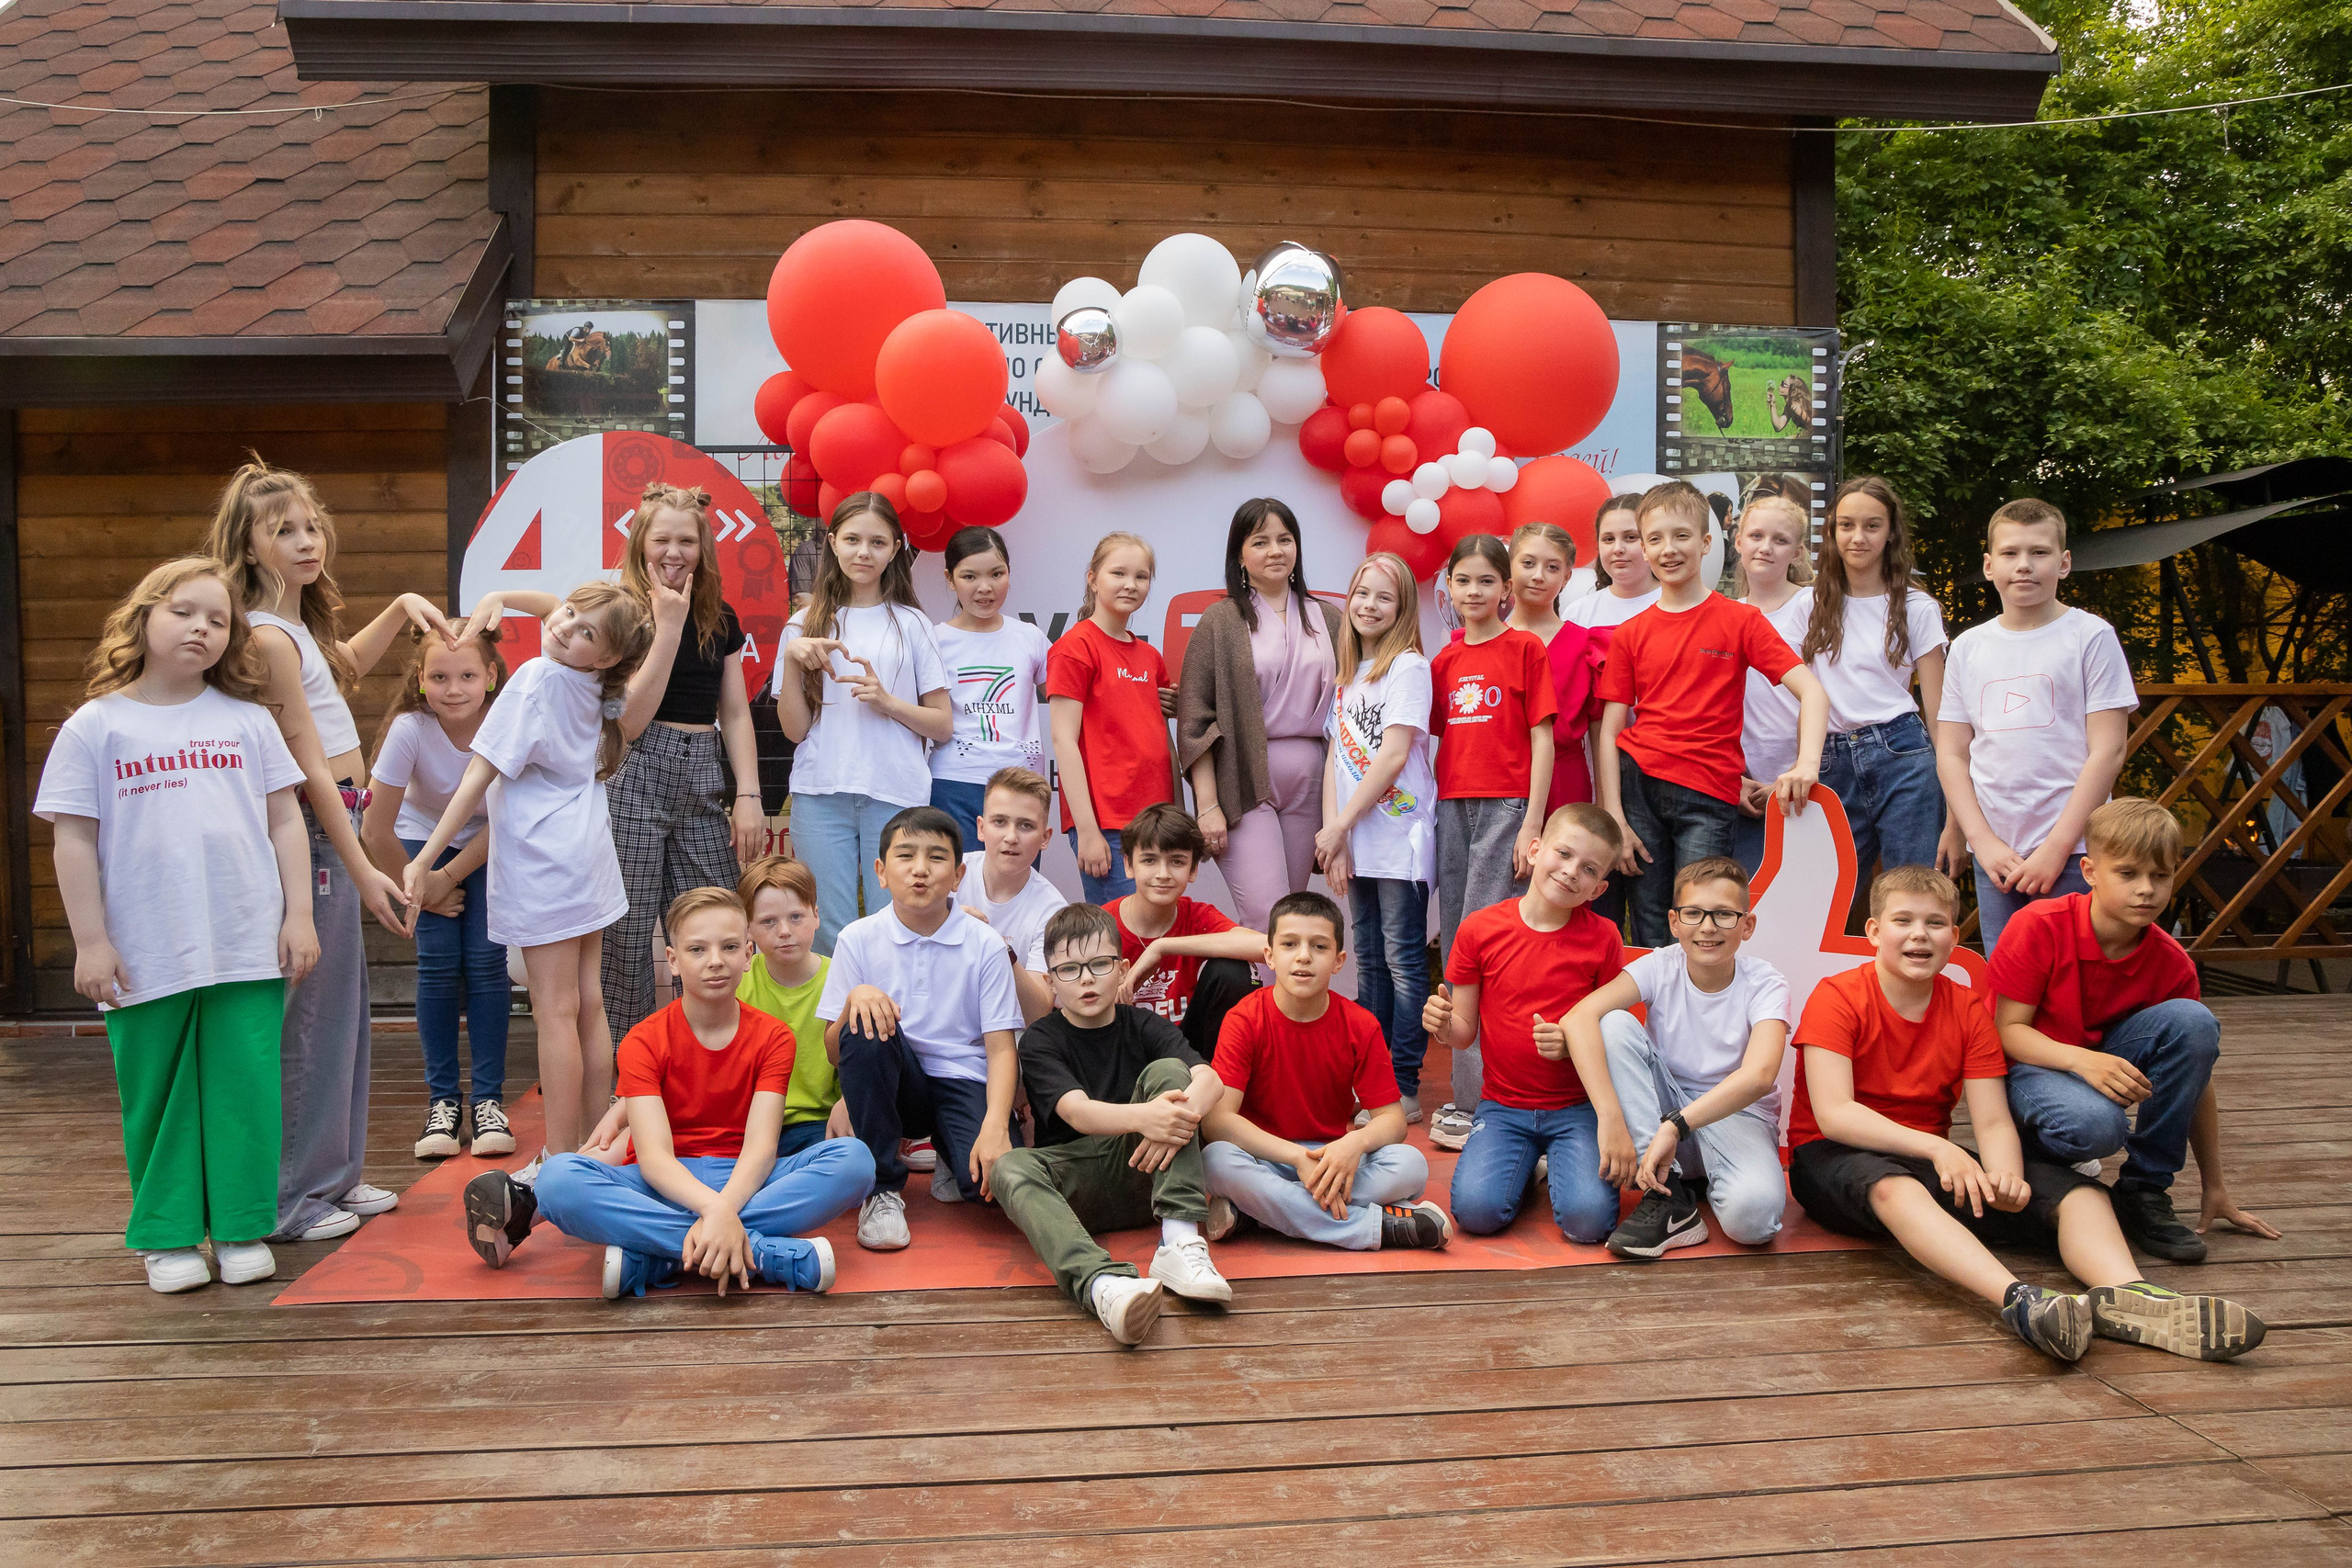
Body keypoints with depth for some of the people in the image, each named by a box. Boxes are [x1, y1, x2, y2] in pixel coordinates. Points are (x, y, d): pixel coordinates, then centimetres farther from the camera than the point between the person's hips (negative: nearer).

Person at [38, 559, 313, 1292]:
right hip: (146, 956, -1)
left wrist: (299, 915, 2)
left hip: (248, 949, 1)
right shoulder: (96, 726, 2)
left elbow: (284, 822, 8)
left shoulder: (248, 720, 7)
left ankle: (243, 1229, 17)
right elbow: (75, 841, 1)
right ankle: (168, 1236, 22)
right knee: (158, 1097, 9)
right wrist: (91, 941, -3)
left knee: (246, 1090, 3)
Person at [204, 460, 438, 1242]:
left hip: (334, 825, 10)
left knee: (342, 1002, 15)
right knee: (307, 1009, -3)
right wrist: (362, 870, -18)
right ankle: (290, 1196, 8)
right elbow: (310, 766, -18)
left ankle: (335, 1174, 26)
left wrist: (401, 607, 23)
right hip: (307, 833, -10)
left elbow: (345, 665, 36)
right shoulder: (268, 637, -16)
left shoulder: (299, 626, 12)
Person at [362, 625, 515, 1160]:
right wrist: (421, 889, -11)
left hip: (487, 846, 0)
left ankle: (489, 1101, 0)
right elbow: (376, 830, -22)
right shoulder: (410, 730, -30)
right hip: (425, 839, 0)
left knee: (486, 960, -9)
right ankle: (442, 1101, 4)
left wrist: (448, 879, -16)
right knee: (439, 964, -9)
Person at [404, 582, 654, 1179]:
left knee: (556, 1013, -4)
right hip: (588, 859, 8)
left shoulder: (536, 677, -17)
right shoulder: (599, 689, 2)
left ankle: (561, 1161, 2)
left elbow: (479, 776, -18)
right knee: (588, 1006, 12)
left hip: (542, 865, -7)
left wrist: (425, 859, -16)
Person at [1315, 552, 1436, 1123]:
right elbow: (1337, 759, 9)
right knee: (1369, 960, 12)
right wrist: (1334, 837, -2)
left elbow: (1394, 756, -14)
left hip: (1399, 834, -7)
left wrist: (1339, 826, -11)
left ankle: (1404, 1086, 1)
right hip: (1356, 841, 7)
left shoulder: (1409, 666, -7)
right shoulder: (1348, 674, 15)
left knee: (1404, 960, -4)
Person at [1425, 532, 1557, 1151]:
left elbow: (1541, 739, -4)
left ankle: (1477, 1100, -5)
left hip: (1506, 806, -6)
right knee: (1455, 951, 7)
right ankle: (1469, 1090, 15)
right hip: (1452, 807, 6)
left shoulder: (1524, 648, 0)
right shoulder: (1444, 660, 15)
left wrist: (1532, 824, -11)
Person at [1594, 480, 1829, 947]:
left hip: (1708, 793, -2)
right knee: (1649, 934, 5)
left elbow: (1811, 690, -4)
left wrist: (1807, 762, -21)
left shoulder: (1740, 620, 4)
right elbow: (1608, 732, 5)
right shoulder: (1630, 634, 10)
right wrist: (1614, 818, -4)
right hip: (1636, 783, 2)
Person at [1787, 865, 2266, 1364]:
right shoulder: (1837, 998, -9)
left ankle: (2126, 1295, -49)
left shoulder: (1969, 1010, 5)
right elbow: (1833, 1113, -21)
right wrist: (1935, 1147, -33)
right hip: (1834, 1158, -5)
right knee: (1894, 1186, -42)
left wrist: (2006, 1177, -29)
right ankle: (2019, 1299, -63)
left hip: (1935, 1158, 6)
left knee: (2076, 1190, -18)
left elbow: (1994, 1122, -5)